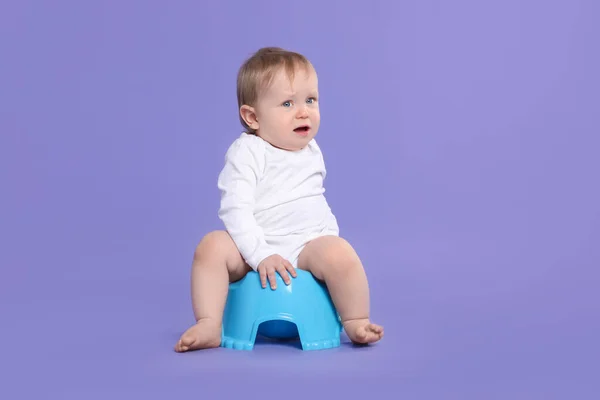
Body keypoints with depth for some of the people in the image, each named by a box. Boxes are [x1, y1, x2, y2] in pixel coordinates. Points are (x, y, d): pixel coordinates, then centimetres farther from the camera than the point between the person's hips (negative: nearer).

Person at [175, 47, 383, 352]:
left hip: (309, 246, 3)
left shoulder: (312, 151, 11)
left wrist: (330, 235, 13)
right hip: (256, 250, -2)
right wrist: (260, 255, -27)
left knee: (340, 252, -28)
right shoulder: (246, 152, -8)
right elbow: (235, 209, -17)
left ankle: (356, 323, -9)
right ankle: (209, 326, -21)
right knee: (212, 246, -28)